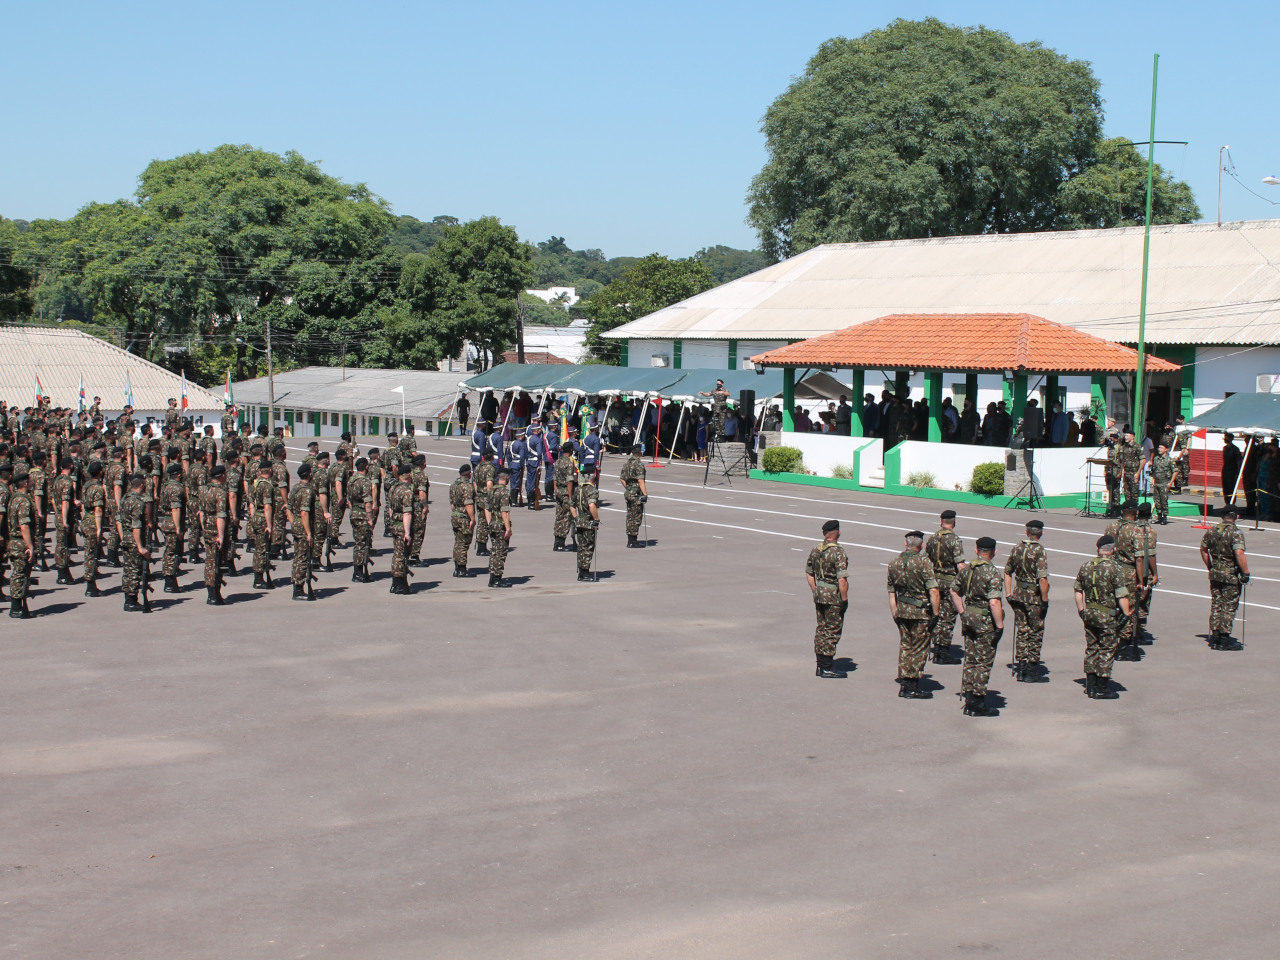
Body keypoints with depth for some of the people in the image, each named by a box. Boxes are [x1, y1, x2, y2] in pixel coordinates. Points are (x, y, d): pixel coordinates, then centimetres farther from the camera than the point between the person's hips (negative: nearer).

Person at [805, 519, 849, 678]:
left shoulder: (815, 550, 5)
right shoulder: (838, 552, -18)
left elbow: (809, 574, 14)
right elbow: (842, 580, -22)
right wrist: (844, 599, -14)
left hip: (819, 595, 7)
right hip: (834, 596, -7)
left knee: (821, 628, 15)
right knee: (833, 630, 1)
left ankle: (820, 665, 21)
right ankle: (828, 668, 4)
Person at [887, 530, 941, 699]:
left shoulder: (894, 563, 5)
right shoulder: (924, 562, -13)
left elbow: (891, 592, 11)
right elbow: (933, 591, -19)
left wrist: (895, 614, 17)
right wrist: (935, 614, -12)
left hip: (902, 610, 6)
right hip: (920, 611, -6)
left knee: (905, 646, 16)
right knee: (919, 648, 3)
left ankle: (903, 685, 18)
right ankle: (912, 687, 4)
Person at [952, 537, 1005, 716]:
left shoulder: (966, 569, 6)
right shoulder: (992, 572, -17)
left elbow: (954, 591, 16)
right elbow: (994, 602, -23)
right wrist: (1000, 626, -18)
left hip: (969, 619, 7)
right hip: (986, 621, -7)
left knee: (970, 661, 14)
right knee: (984, 662, 0)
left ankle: (969, 702, 18)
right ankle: (978, 705, 3)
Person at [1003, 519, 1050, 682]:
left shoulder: (1016, 549, 4)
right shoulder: (1039, 551, -16)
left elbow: (1007, 572, 11)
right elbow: (1042, 579, -22)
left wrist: (1009, 594, 15)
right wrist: (1045, 601, -16)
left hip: (1018, 595, 6)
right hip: (1034, 597, -6)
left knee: (1022, 632, 14)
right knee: (1036, 633, 5)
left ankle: (1020, 668, 17)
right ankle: (1031, 670, 8)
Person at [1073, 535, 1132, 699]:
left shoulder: (1086, 566, 5)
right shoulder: (1113, 568, -14)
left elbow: (1078, 590, 11)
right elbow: (1122, 595, -16)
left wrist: (1081, 610, 20)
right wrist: (1126, 614, -7)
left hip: (1089, 613, 6)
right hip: (1106, 615, -6)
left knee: (1091, 648, 14)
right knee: (1107, 650, 2)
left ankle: (1090, 685, 19)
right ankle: (1101, 688, 4)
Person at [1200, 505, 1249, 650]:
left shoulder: (1211, 531, 4)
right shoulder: (1235, 533, -17)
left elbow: (1203, 549, 15)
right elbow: (1239, 554, -27)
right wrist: (1246, 573, -19)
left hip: (1215, 574, 6)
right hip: (1231, 576, -6)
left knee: (1216, 605, 14)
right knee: (1229, 607, 3)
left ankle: (1214, 637, 17)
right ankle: (1224, 639, 5)